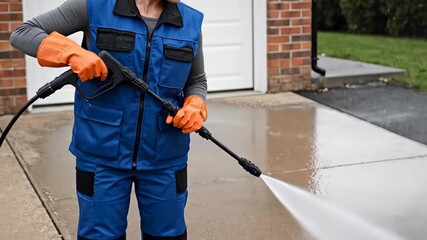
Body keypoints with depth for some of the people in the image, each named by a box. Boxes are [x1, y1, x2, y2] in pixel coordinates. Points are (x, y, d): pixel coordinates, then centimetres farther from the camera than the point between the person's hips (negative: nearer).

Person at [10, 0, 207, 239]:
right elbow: (23, 33, -4)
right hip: (102, 153, -2)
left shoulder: (190, 22, 0)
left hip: (164, 158, 2)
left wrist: (195, 107, -10)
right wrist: (74, 53, -22)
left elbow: (197, 81, 13)